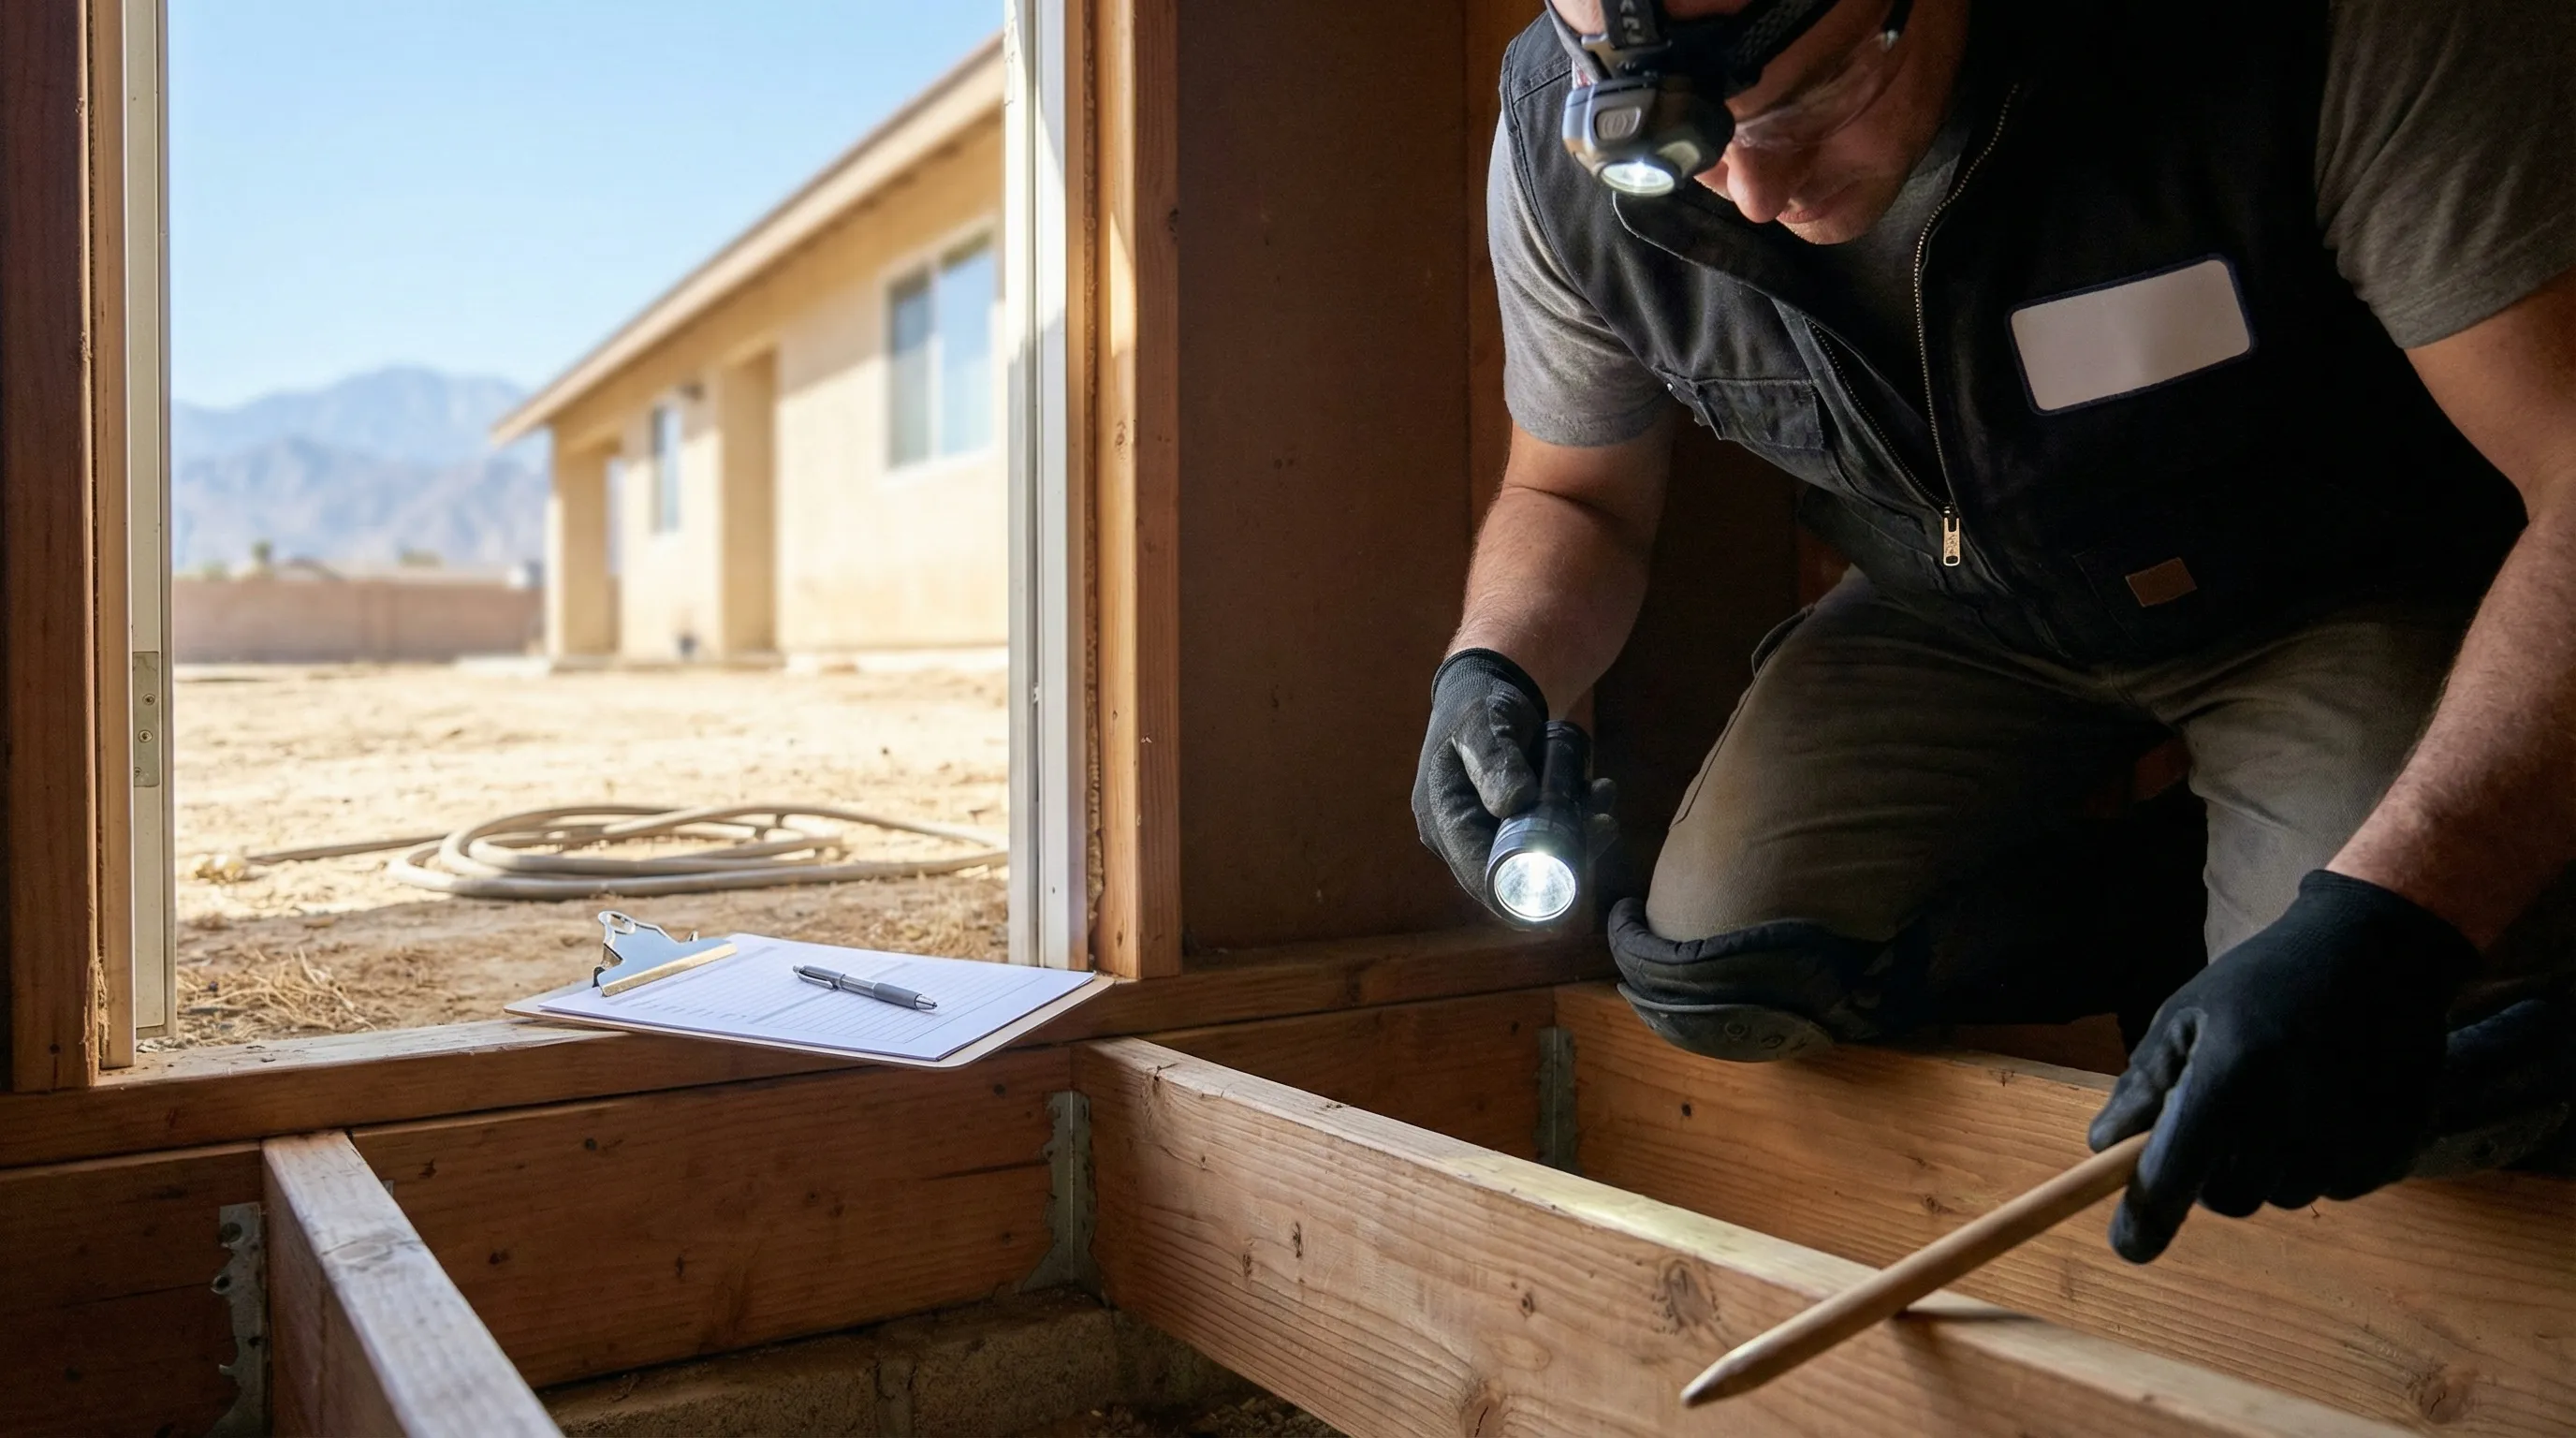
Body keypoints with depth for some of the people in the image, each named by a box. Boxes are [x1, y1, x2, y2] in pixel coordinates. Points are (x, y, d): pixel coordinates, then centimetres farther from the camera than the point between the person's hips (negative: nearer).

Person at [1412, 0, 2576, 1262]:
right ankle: (2191, 900, 8)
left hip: (2350, 585, -3)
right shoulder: (1560, 146, -19)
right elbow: (1573, 497, -2)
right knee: (1714, 972, -12)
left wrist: (2383, 920, -46)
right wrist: (1493, 668, -24)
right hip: (1963, 614, 4)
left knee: (2365, 1066, -26)